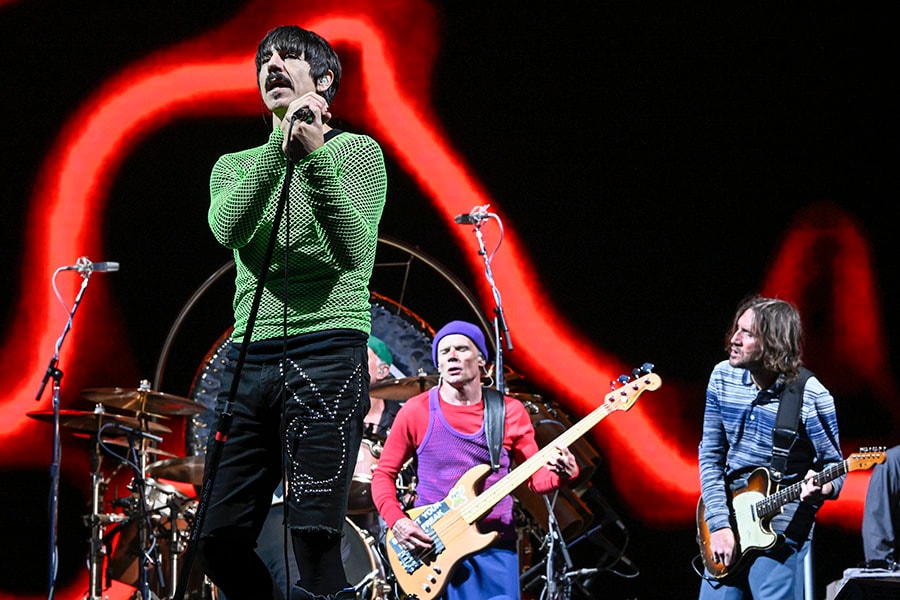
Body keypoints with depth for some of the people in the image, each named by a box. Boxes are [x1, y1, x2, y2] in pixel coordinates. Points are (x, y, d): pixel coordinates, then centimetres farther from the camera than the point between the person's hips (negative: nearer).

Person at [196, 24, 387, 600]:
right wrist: (279, 148, -16)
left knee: (315, 534, -14)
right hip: (249, 357, 5)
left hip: (327, 352, -5)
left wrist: (316, 156, -17)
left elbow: (355, 254, -9)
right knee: (220, 539, 2)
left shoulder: (357, 152, 7)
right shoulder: (235, 166, 19)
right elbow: (227, 229, -5)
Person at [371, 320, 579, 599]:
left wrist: (561, 473, -15)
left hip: (496, 546, 2)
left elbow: (535, 477, 7)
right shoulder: (416, 412, 0)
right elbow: (383, 474, 6)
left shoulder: (510, 412, 4)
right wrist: (397, 522, -10)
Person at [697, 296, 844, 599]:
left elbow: (834, 465, -5)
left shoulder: (812, 397, -13)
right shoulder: (723, 377, 0)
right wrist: (719, 524, -7)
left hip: (782, 525, -5)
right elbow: (710, 456, 2)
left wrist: (822, 488, -28)